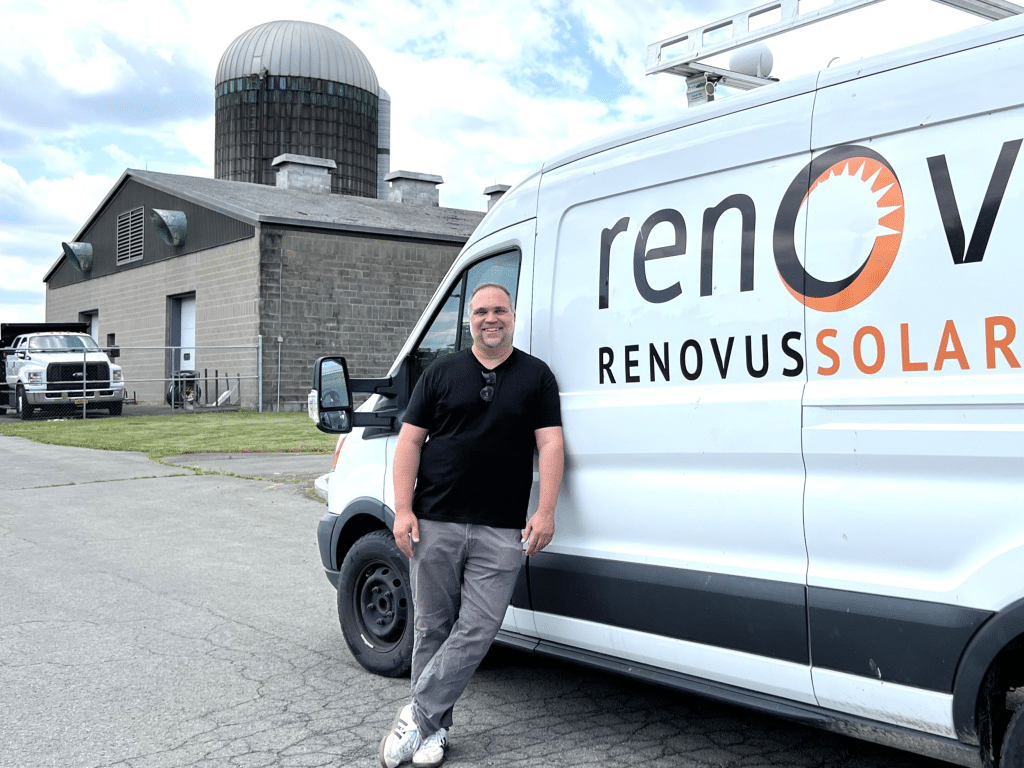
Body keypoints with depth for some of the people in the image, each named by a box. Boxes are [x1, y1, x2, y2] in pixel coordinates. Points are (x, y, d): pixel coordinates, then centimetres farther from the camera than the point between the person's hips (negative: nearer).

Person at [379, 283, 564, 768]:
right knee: (432, 628, 6)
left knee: (477, 630, -6)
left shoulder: (537, 377, 8)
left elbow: (550, 445, 2)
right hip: (433, 525, 1)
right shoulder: (441, 374, 9)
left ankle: (417, 716, 6)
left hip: (500, 532, -1)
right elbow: (410, 441, 6)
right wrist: (402, 510, -4)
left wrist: (545, 511, -9)